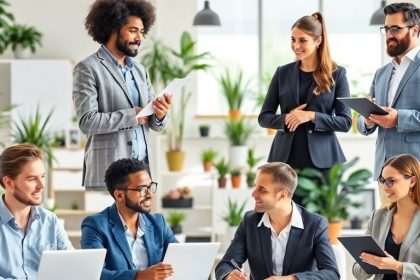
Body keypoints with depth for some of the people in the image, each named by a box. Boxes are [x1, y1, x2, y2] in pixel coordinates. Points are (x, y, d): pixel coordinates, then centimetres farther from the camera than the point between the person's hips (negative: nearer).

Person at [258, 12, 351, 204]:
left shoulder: (336, 74, 1)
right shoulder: (283, 73, 8)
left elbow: (345, 122, -2)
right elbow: (264, 117, 9)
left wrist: (312, 116, -16)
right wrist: (286, 119, -11)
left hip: (322, 159, -2)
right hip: (286, 157, 2)